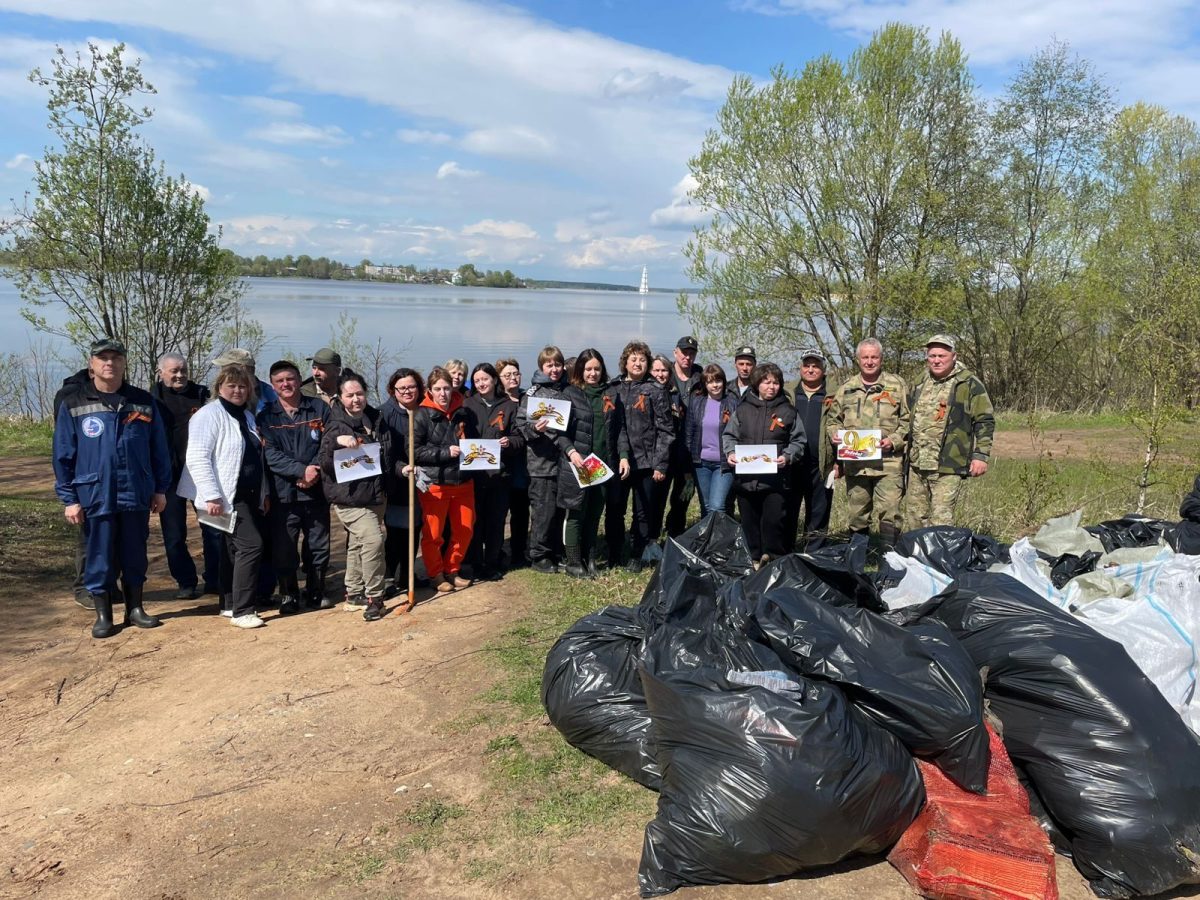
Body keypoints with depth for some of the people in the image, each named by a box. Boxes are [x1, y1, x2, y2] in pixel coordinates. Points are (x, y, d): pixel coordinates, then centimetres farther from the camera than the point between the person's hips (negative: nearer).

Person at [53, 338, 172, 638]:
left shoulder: (143, 402, 4)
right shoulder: (73, 404, -1)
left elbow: (159, 449, 7)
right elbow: (64, 455, 0)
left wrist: (161, 489, 5)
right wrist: (69, 498, -3)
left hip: (137, 495, 2)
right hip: (95, 495, -1)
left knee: (135, 555, 11)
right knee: (99, 557, 6)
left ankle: (135, 608, 25)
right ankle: (103, 615, 19)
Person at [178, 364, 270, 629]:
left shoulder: (247, 416, 16)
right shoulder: (210, 414, -10)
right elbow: (197, 458, -19)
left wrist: (264, 492, 19)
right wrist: (211, 496, -24)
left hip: (248, 496, 8)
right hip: (227, 498, -8)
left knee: (234, 549, 13)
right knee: (252, 545, -14)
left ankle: (229, 604, 22)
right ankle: (242, 610, -8)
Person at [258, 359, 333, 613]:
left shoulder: (319, 408, 5)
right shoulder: (266, 416, 4)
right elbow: (270, 455, -7)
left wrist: (315, 472, -14)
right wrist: (302, 470, -18)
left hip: (316, 491, 1)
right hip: (282, 494, -1)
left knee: (319, 546, 9)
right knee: (283, 549, 3)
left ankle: (316, 592, 25)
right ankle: (289, 595, 20)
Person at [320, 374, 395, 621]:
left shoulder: (377, 420, 8)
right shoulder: (337, 426, -10)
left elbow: (389, 458, 19)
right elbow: (326, 465, -17)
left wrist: (402, 469, 2)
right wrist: (336, 441, -31)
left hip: (377, 495, 7)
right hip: (350, 498, -6)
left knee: (357, 544, 16)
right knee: (373, 540, -17)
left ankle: (354, 594, 28)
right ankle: (374, 597, -5)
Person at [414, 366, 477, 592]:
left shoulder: (462, 412, 6)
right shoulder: (422, 415, -8)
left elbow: (472, 439, 22)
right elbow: (415, 451, -13)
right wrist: (446, 452, -19)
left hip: (463, 481, 5)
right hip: (434, 483, -5)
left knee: (465, 529, 10)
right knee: (433, 534, 1)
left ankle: (452, 571, 29)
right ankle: (436, 575, 21)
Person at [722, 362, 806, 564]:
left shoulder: (788, 411, 5)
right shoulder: (742, 409, 9)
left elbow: (798, 441, 5)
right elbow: (729, 435, 13)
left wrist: (787, 457, -12)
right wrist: (730, 452, -6)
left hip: (775, 478, -2)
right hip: (745, 478, 2)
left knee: (773, 520, -10)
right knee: (749, 522, 9)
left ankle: (773, 560, 2)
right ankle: (754, 559, 20)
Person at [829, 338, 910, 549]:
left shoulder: (897, 385, 5)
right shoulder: (846, 388, 14)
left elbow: (907, 420, 4)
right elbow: (834, 418, 22)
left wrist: (894, 440, -11)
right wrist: (834, 434, 1)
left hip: (888, 462, -3)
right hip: (854, 463, 3)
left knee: (889, 513, -9)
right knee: (857, 514, 11)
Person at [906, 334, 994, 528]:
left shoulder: (969, 384, -5)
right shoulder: (920, 383, 14)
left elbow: (985, 422, -5)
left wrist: (981, 455, -11)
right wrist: (906, 452, 23)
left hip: (948, 468, -6)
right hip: (917, 465, 6)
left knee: (941, 520, -7)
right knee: (916, 518, 13)